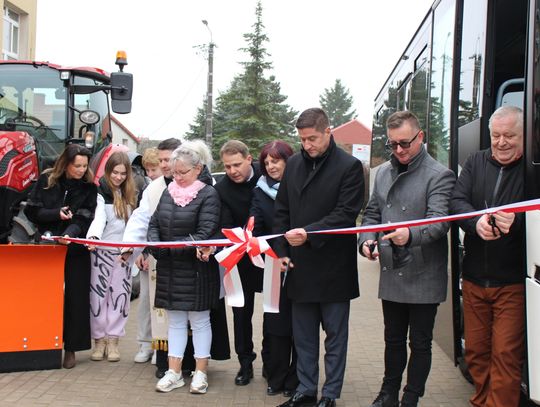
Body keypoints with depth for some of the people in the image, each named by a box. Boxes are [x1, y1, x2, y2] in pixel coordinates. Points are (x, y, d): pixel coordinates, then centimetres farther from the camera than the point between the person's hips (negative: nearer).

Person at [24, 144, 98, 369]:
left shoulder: (89, 187, -3)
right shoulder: (46, 180, -1)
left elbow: (84, 219, -11)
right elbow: (32, 211, -1)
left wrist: (70, 233, -30)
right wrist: (56, 214, -15)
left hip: (75, 248, -1)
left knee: (75, 297, 0)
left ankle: (71, 348, 8)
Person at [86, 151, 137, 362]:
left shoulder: (130, 193, 10)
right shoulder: (100, 192, -6)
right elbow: (99, 218, -20)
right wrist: (93, 236, -38)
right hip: (102, 251, -4)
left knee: (120, 296, 4)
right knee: (99, 295, 1)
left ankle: (113, 340, 11)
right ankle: (99, 339, 12)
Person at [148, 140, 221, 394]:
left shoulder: (208, 195, -10)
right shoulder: (169, 192, 8)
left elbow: (204, 234, -17)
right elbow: (154, 224, 9)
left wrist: (169, 248, -22)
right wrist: (154, 245, -12)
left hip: (196, 268, -5)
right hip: (169, 269, 5)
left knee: (199, 320, 6)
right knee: (175, 321, 12)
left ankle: (200, 372, 17)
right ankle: (174, 372, 19)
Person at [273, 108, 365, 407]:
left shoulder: (349, 167, -8)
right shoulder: (293, 164, 8)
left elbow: (346, 214, -15)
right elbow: (281, 211, 11)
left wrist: (309, 233, -23)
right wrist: (282, 251, 2)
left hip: (333, 267, -5)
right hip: (300, 266, 5)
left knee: (335, 333, 7)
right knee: (303, 335, 13)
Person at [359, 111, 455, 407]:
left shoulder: (439, 176, -10)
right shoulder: (383, 173, 10)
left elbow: (439, 221, -21)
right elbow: (372, 213, 15)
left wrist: (411, 235, -39)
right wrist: (366, 241, -4)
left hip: (423, 278, -5)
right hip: (391, 274, 5)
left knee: (420, 343, 7)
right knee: (393, 339, 18)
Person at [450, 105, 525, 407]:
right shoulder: (476, 162, 7)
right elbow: (457, 202, -2)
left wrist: (516, 222, -34)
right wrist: (477, 221, -23)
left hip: (512, 283, -4)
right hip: (474, 278, 5)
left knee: (506, 354, -4)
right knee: (475, 350, 14)